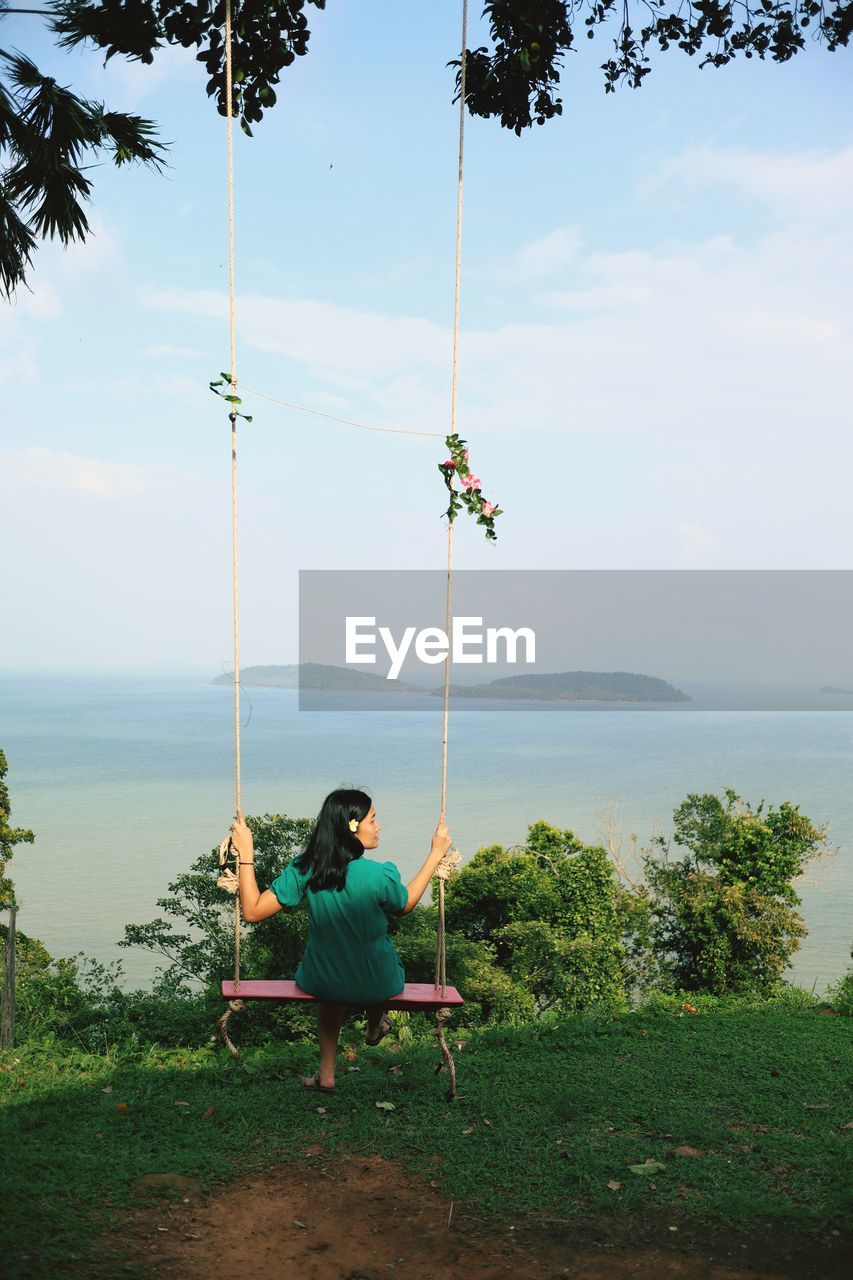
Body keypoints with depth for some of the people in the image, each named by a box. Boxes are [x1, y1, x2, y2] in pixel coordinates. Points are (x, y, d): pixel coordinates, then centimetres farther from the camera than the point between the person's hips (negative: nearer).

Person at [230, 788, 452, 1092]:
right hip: (377, 986, -1)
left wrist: (245, 853, -9)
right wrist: (436, 853, 3)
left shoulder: (303, 868, -20)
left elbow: (253, 911, -13)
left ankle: (326, 1071, 37)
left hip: (319, 983, 2)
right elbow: (406, 904, -4)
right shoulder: (380, 875, -27)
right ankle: (374, 1027, 62)